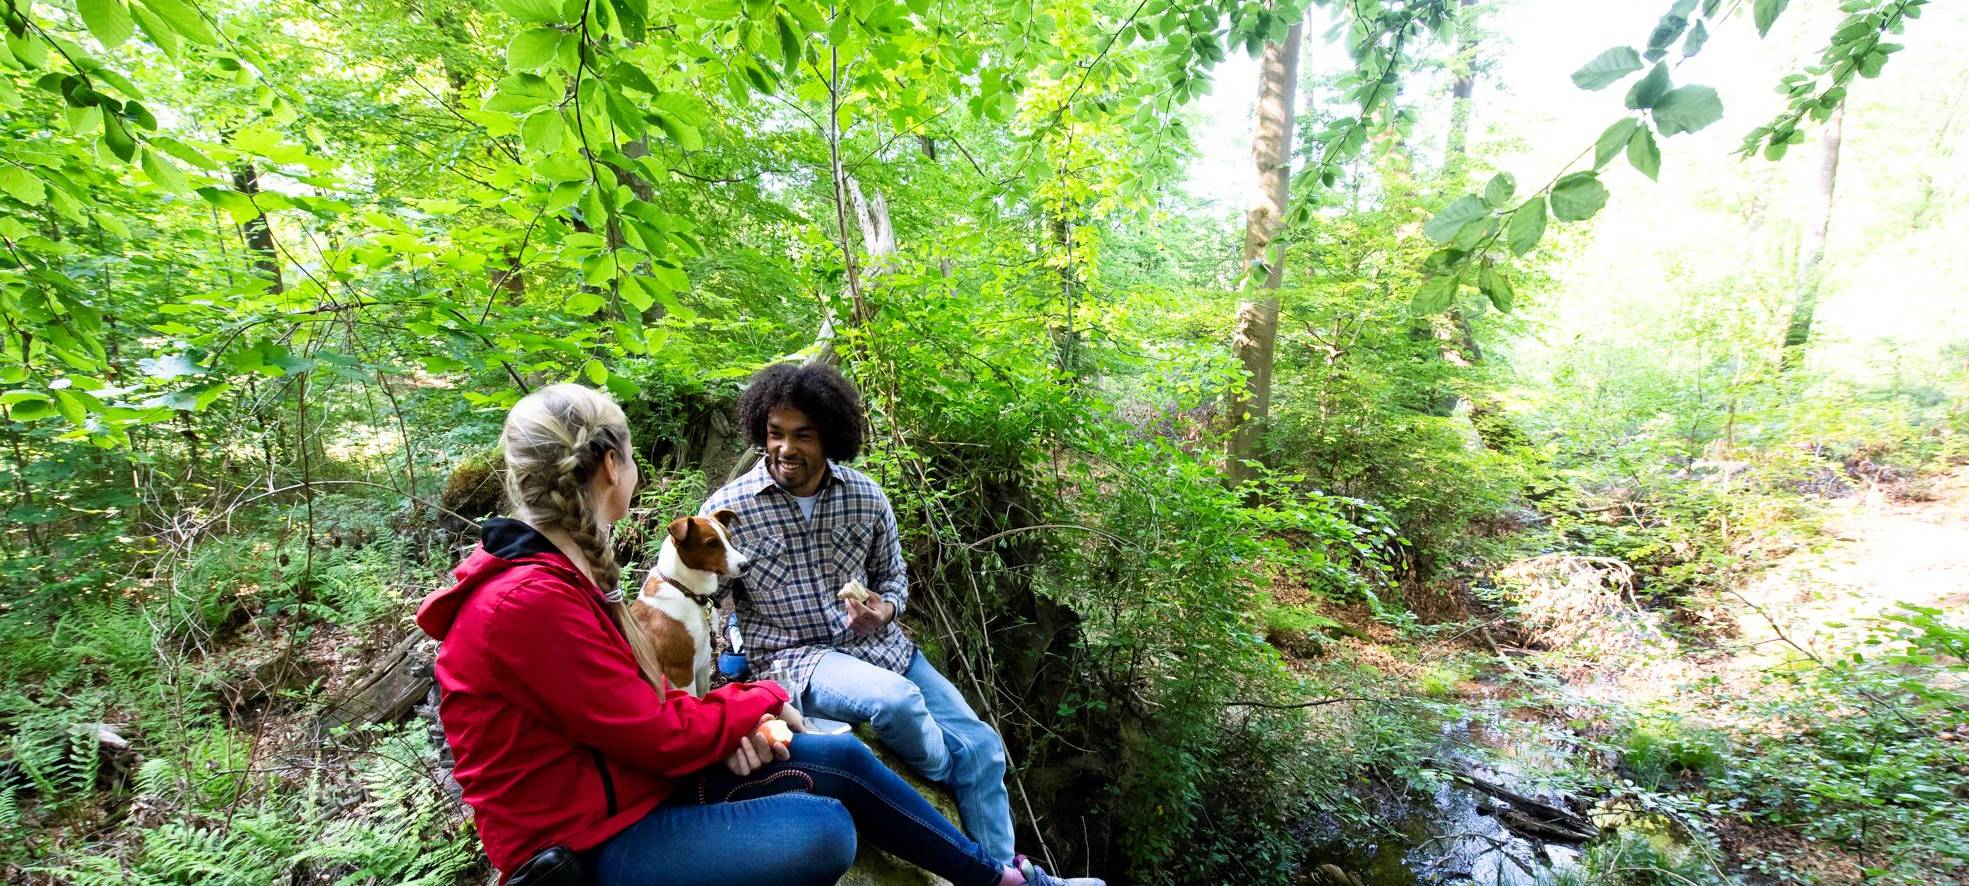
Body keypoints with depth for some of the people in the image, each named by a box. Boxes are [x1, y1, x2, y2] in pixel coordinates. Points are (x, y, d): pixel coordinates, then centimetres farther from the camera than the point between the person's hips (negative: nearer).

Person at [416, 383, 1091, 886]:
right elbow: (655, 734, -24)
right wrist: (753, 703, -7)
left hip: (635, 774, 9)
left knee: (843, 759, 2)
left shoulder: (560, 568, 5)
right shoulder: (528, 602, -28)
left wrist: (725, 720, -8)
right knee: (824, 832, -26)